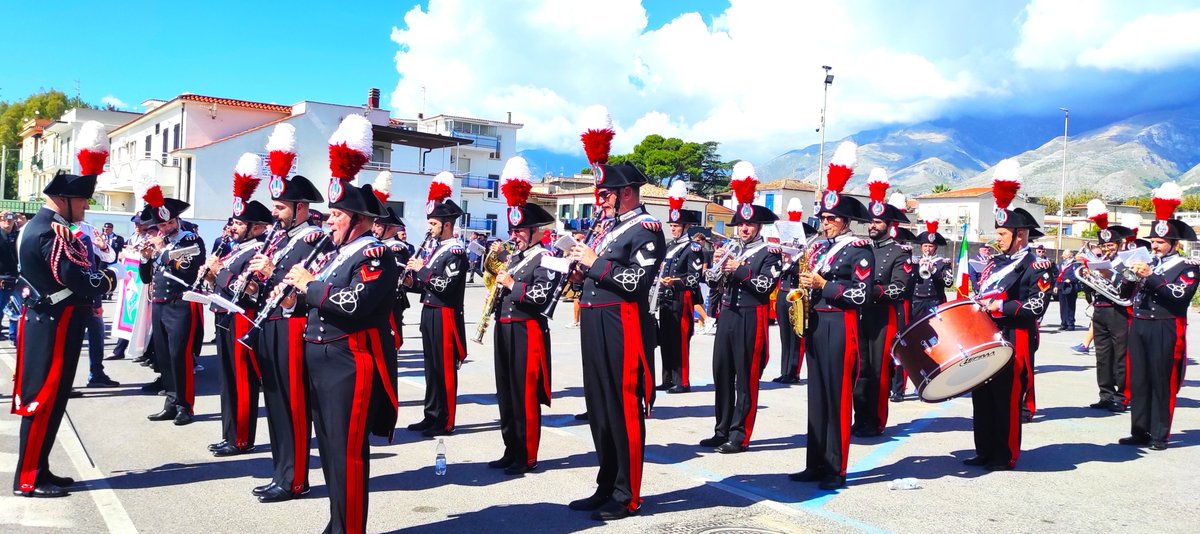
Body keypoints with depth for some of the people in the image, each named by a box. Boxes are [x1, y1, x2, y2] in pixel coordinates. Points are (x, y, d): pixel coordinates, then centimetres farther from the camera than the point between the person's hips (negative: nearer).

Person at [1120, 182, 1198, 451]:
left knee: (1162, 383, 0)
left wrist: (1150, 277, -25)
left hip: (1165, 330, -5)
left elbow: (1178, 293, -18)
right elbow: (1130, 294, 11)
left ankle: (1160, 435, 8)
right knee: (1138, 381, 7)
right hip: (1139, 327, 5)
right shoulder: (1147, 264, 16)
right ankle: (1140, 431, 14)